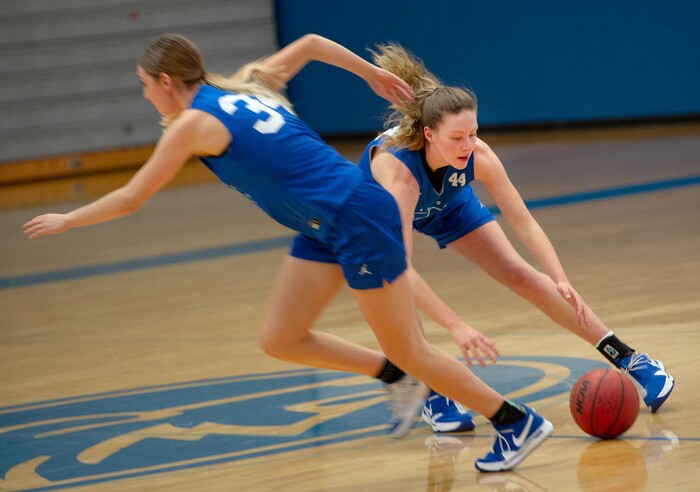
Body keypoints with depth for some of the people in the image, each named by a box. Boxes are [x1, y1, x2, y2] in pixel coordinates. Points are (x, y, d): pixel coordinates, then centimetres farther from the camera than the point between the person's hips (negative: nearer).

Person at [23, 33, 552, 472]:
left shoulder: (194, 123, -11)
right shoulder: (244, 88, 11)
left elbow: (130, 199, -3)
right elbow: (311, 43, 21)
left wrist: (66, 220, 11)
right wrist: (372, 73, 27)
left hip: (359, 219, -9)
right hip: (326, 228, 9)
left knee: (408, 352, 1)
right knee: (280, 339, 11)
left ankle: (519, 422, 10)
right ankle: (398, 377, 21)